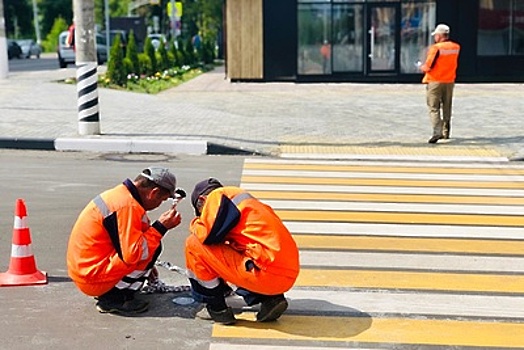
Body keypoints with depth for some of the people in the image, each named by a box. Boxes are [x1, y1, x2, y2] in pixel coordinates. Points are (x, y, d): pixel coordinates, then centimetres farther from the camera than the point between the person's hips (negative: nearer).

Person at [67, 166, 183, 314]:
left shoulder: (119, 194, 10)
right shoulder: (127, 206, -21)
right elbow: (132, 255, -23)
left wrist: (146, 267, 26)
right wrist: (160, 228, -16)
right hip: (93, 279, -10)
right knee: (153, 248, -13)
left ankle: (110, 293, 11)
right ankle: (113, 298, -8)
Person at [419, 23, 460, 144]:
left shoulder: (436, 48, -15)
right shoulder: (456, 47, 3)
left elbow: (428, 67, -17)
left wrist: (422, 67, 5)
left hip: (435, 81, -6)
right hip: (450, 81, 6)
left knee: (434, 108, -4)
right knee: (447, 107, 17)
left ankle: (437, 132, -19)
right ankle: (446, 132, 25)